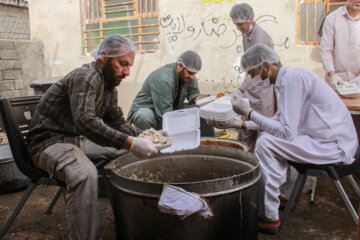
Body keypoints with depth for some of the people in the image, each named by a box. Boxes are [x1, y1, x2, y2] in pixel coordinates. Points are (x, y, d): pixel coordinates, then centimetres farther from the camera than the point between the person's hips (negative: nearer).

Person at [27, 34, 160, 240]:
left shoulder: (109, 87, 8)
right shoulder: (85, 77, -22)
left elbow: (118, 123, 14)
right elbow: (86, 121, -37)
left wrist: (143, 136, -5)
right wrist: (131, 143, -42)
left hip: (79, 140, 9)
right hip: (50, 142, -9)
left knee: (131, 152, 4)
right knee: (85, 174, -37)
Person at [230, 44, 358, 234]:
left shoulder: (291, 79, -20)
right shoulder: (290, 76, 11)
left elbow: (287, 132, -24)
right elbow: (279, 120, 19)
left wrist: (249, 112, -16)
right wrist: (244, 124, 16)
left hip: (335, 147, -10)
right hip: (334, 140, 11)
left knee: (265, 143, -20)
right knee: (271, 134, 19)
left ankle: (269, 218, -10)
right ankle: (281, 193, 22)